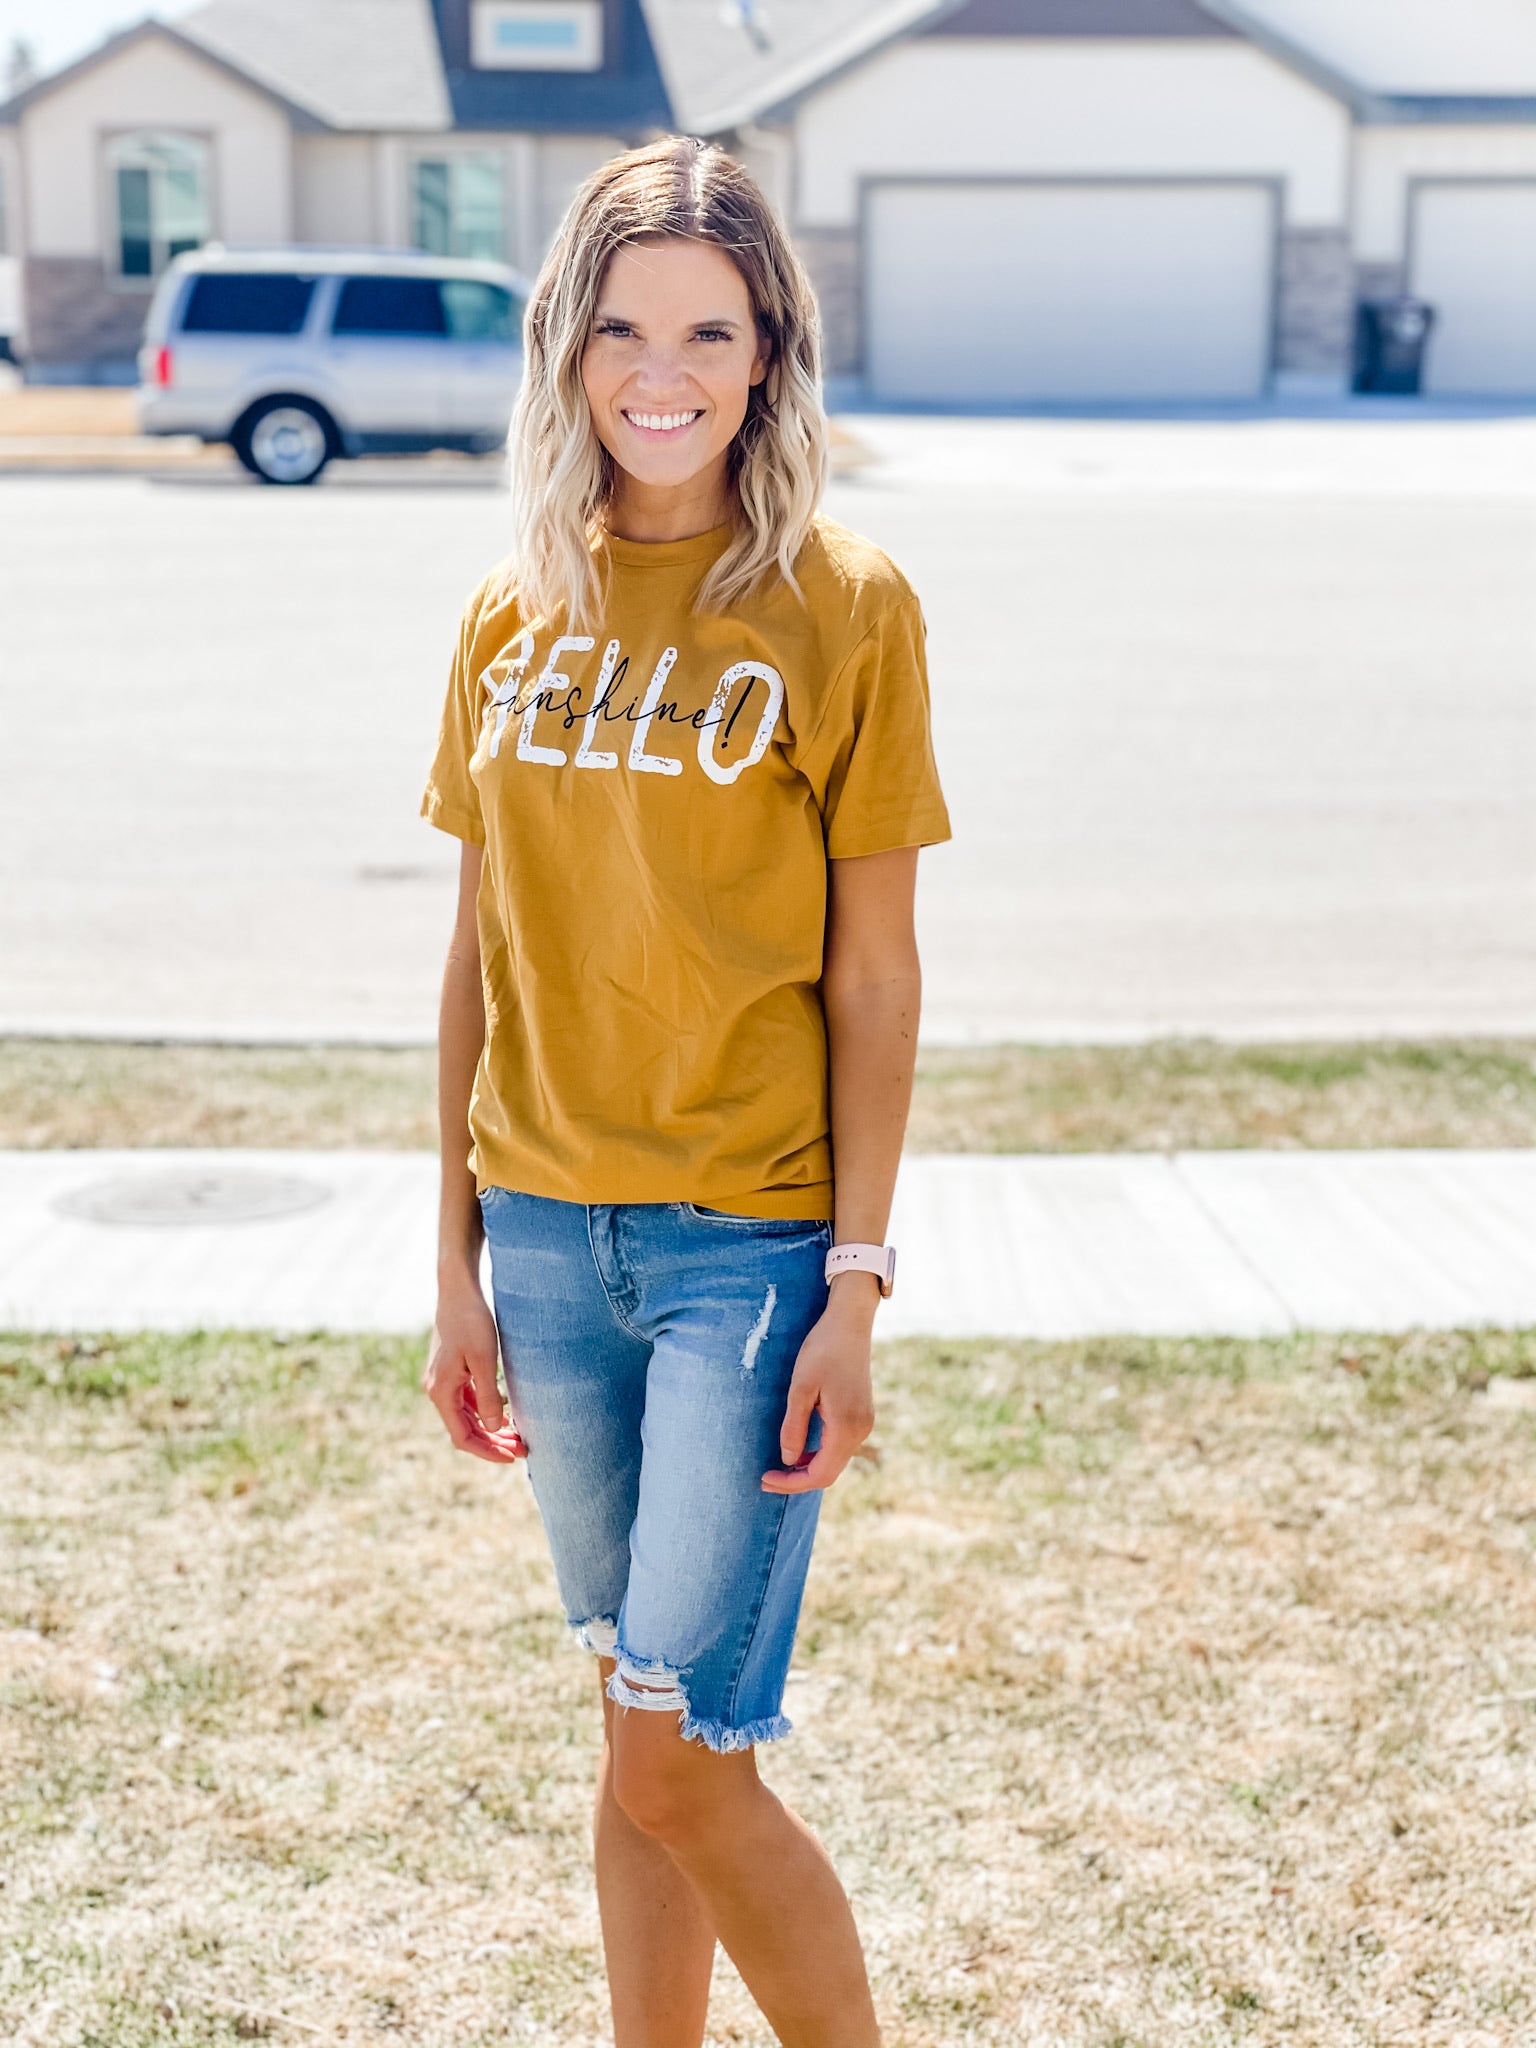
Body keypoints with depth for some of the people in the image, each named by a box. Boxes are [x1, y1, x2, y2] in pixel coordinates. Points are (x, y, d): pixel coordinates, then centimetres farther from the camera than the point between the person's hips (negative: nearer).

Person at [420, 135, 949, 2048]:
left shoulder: (843, 608, -7)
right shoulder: (515, 613, 6)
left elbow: (873, 982, -7)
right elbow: (480, 956, 9)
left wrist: (854, 1293, -11)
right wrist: (458, 1265, 8)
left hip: (748, 1238, -4)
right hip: (553, 1235, 5)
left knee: (681, 1760, -2)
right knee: (637, 1722, 16)